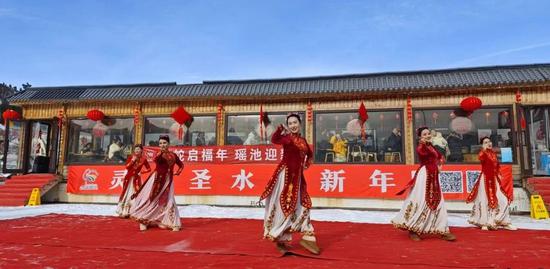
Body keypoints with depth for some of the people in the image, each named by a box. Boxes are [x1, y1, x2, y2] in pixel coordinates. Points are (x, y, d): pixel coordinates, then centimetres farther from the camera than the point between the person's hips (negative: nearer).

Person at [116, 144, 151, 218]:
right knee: (126, 194, 9)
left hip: (136, 178, -2)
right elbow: (127, 167, -10)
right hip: (129, 178, 2)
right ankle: (124, 211, 20)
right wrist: (132, 161, -18)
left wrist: (141, 172, -12)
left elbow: (149, 169, -2)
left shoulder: (143, 159, -6)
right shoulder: (131, 157, -2)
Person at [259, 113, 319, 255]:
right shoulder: (286, 137, -8)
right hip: (286, 174, -7)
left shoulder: (303, 140, 12)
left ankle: (307, 237, 23)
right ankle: (279, 239, 12)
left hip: (297, 176, 7)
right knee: (284, 205, -1)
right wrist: (281, 128, -40)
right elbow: (274, 140, -32)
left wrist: (307, 163, 16)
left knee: (301, 205, 12)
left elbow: (309, 154, 30)